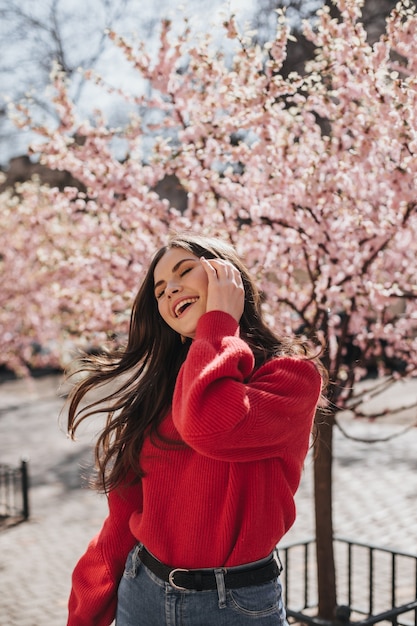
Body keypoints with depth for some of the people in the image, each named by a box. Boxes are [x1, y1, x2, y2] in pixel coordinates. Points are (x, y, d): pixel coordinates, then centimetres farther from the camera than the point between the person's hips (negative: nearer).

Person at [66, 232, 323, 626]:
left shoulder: (292, 374, -10)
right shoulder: (159, 387, 6)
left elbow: (208, 426, -30)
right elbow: (126, 510, 7)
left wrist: (219, 319, -16)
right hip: (142, 592, 5)